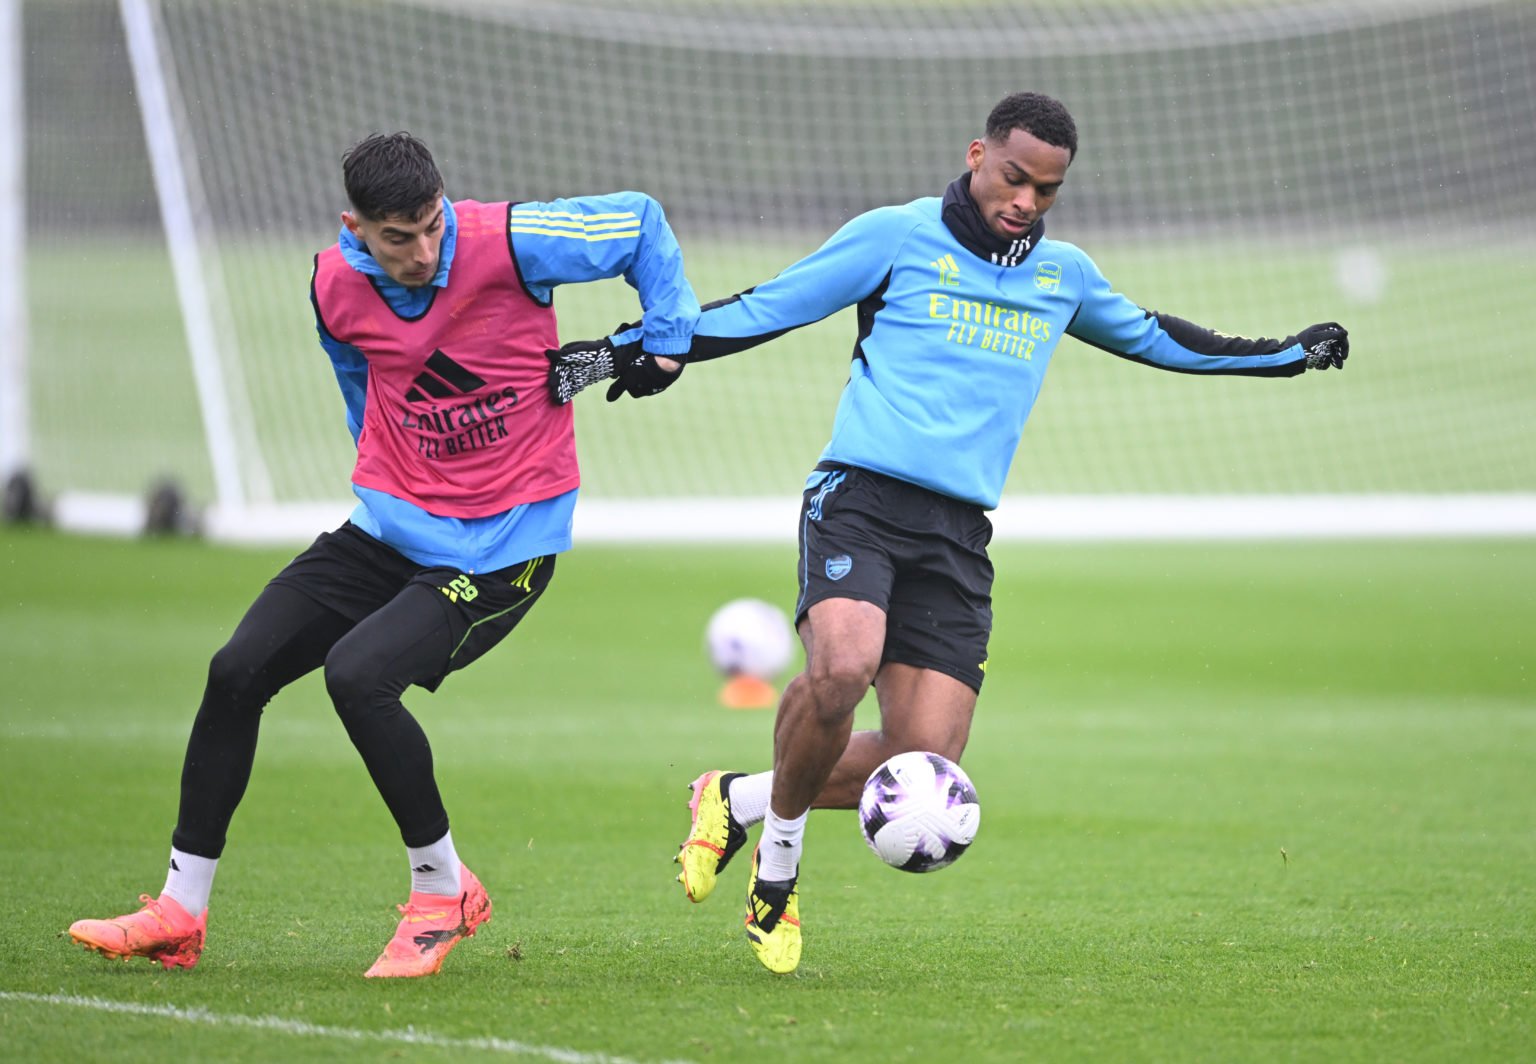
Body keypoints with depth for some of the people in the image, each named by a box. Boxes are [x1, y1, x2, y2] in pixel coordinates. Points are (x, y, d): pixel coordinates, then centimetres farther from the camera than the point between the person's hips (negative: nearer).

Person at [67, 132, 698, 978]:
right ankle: (180, 911, 7)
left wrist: (665, 336, -1)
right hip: (388, 527, 6)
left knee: (357, 673, -26)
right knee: (238, 669, -5)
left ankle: (443, 890, -6)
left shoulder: (507, 242, -18)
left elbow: (639, 221, -3)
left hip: (503, 548, -6)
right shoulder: (334, 284, -3)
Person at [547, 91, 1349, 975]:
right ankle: (779, 847, -5)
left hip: (959, 535, 5)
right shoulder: (897, 236, 3)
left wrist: (1285, 354, 41)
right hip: (861, 499, -5)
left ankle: (741, 799, 17)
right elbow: (761, 310, 6)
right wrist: (626, 350, 1)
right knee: (842, 667, -34)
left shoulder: (1065, 275, 18)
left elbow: (1147, 335, 36)